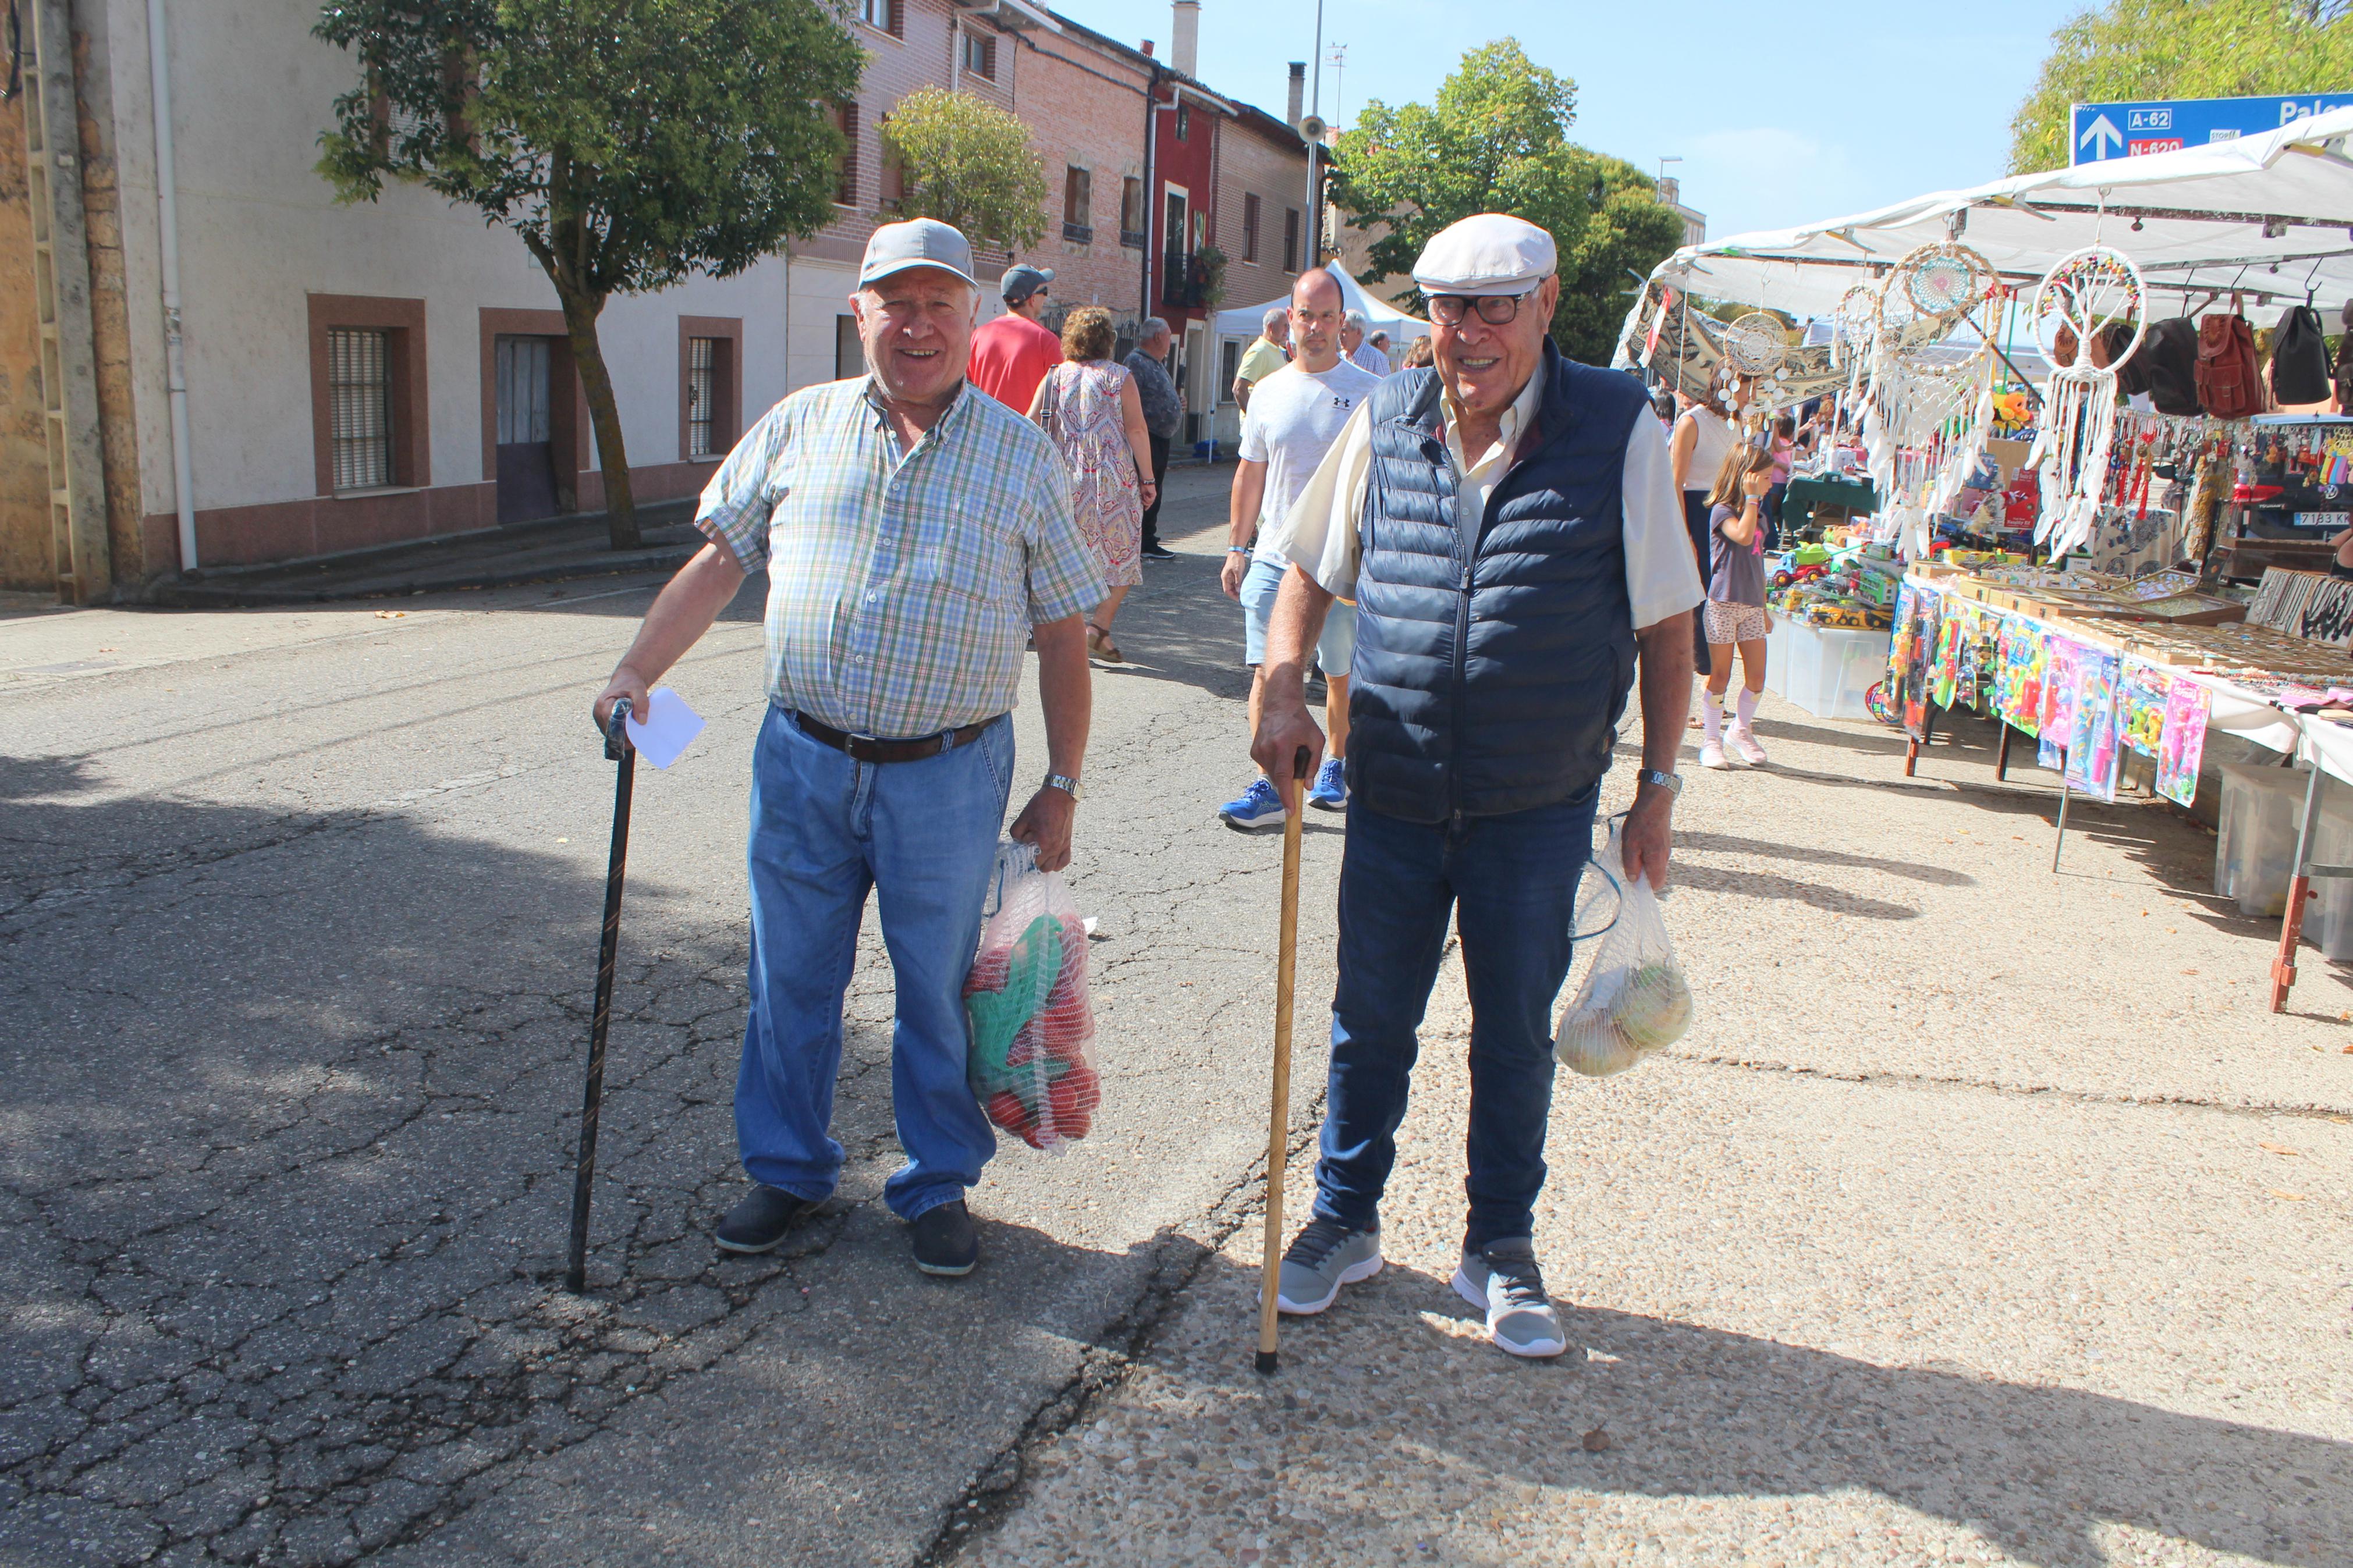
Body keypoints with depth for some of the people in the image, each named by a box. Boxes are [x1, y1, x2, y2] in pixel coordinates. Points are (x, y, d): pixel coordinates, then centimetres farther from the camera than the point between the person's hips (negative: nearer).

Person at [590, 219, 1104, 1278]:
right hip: (802, 761, 2)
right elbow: (719, 564, 10)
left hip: (949, 775, -2)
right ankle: (788, 1170, 33)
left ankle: (938, 1188, 28)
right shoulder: (801, 426, 6)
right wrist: (635, 673, -1)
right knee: (790, 979, 13)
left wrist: (1060, 787, -1)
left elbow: (1062, 634, 2)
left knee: (939, 991, 9)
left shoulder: (1020, 455, 1)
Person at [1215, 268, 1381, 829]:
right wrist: (1236, 548, 12)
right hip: (1273, 557, 2)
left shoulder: (1370, 394, -2)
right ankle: (1269, 788, -4)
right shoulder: (1269, 393, 7)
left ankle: (1338, 767, 30)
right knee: (1266, 672, -7)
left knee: (1342, 677, 10)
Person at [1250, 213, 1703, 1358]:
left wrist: (1657, 788, -4)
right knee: (1369, 1024, 14)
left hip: (1539, 809, -2)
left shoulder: (1619, 430, -8)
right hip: (1393, 797, 2)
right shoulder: (1384, 425, -1)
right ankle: (1344, 1221, 34)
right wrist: (1282, 690, -4)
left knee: (1515, 1037, 12)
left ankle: (1500, 1249, 32)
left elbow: (1666, 624, -3)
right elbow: (1310, 574, 12)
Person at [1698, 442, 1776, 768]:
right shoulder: (1722, 511, -8)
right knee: (1720, 675, -1)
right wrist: (1751, 498, -19)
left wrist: (1764, 608, 21)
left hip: (1752, 606, 7)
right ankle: (1711, 739, 8)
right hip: (1724, 603, -7)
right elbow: (1743, 536, -28)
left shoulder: (1759, 515, 16)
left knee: (1757, 677, 4)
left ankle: (1741, 732, 23)